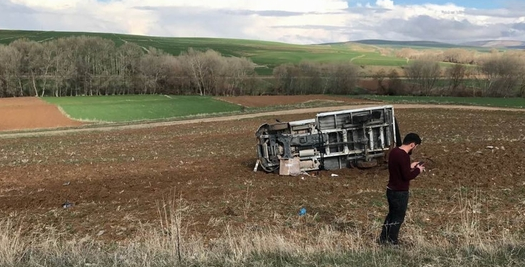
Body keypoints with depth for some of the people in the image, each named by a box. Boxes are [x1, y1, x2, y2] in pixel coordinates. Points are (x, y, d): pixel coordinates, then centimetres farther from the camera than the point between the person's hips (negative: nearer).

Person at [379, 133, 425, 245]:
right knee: (398, 218, 8)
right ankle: (392, 242, 19)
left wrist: (410, 166, 13)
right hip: (400, 192, -9)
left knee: (391, 214, 22)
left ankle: (383, 239, 31)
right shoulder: (404, 156, -25)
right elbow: (407, 176, -23)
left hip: (391, 189, 9)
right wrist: (418, 170, -8)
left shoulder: (394, 151, 4)